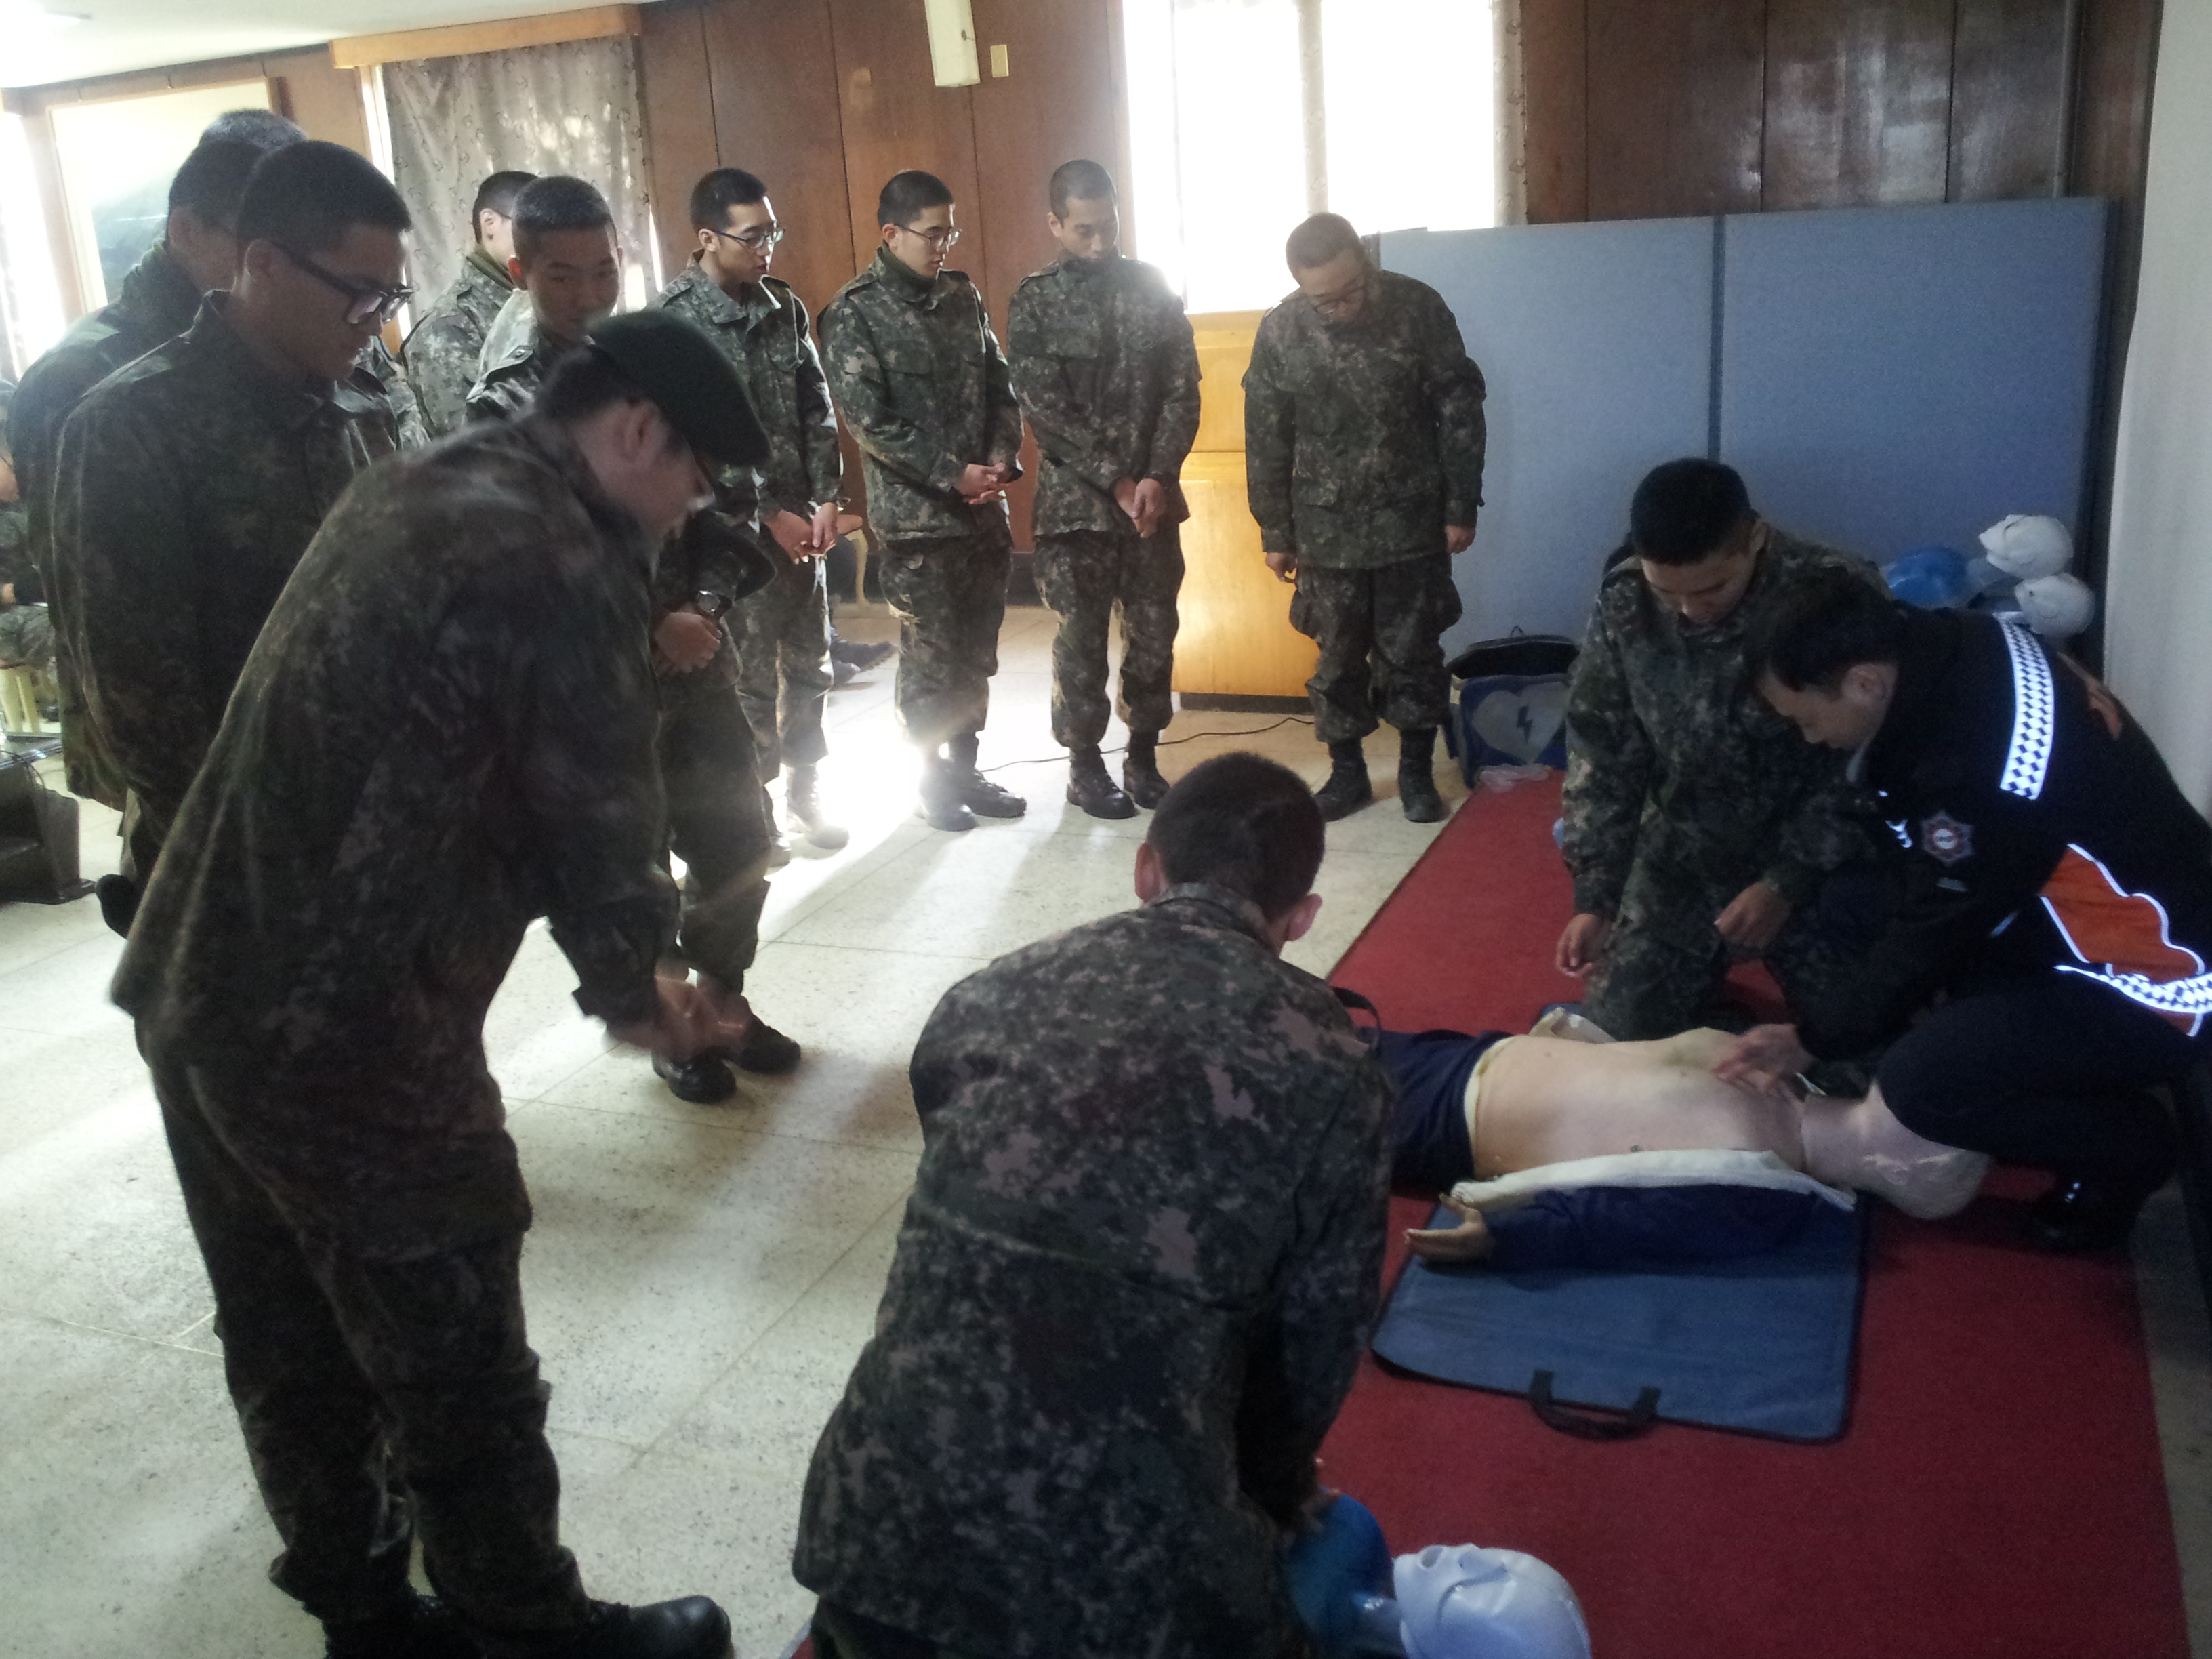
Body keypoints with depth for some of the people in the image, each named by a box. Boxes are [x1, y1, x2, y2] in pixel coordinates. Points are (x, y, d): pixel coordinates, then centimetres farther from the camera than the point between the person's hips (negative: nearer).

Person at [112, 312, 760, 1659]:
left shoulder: (411, 490, 12)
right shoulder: (562, 564, -17)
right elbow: (598, 814, -10)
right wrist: (634, 991, 8)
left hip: (199, 991, 10)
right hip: (348, 1036, -9)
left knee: (292, 1350, 21)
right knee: (458, 1375, 9)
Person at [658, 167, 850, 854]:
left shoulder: (784, 307, 7)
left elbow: (817, 410, 9)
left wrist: (826, 500, -2)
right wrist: (768, 515, -13)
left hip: (802, 520, 6)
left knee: (809, 665, 12)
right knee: (751, 676, 1)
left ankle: (804, 786, 28)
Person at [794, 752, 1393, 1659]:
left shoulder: (987, 998, 6)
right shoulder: (1330, 1070, -4)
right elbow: (1316, 1345, 6)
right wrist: (1268, 1504, 28)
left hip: (883, 1535, 4)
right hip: (1125, 1582, -3)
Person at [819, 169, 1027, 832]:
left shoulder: (962, 296, 10)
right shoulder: (853, 314, -8)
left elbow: (999, 385, 12)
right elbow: (869, 421, -14)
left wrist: (1002, 458, -5)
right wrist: (951, 474, -17)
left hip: (983, 508, 6)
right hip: (914, 518, -5)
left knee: (975, 652, 12)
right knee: (930, 657, 3)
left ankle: (964, 768, 26)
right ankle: (933, 783, 18)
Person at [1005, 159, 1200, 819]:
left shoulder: (1153, 286, 5)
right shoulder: (1033, 305, -3)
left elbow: (1182, 390, 1)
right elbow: (1046, 411, -10)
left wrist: (1157, 478, -12)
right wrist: (1118, 481, -15)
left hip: (1152, 494, 3)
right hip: (1077, 502, -3)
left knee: (1154, 633, 8)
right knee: (1081, 640, 4)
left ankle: (1144, 755, 23)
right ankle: (1084, 765, 18)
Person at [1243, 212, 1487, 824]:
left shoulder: (1419, 308, -10)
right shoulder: (1280, 331, -6)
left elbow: (1460, 411, -3)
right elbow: (1266, 441, 2)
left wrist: (1461, 508, -4)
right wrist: (1275, 532, 4)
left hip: (1413, 521, -1)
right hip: (1328, 528, 1)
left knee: (1412, 652, 5)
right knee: (1338, 656, 8)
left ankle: (1416, 772, 20)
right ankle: (1347, 773, 22)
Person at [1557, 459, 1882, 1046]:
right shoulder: (1623, 601, -13)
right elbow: (1599, 751, -5)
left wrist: (1788, 883, -21)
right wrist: (1594, 894, -10)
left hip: (1818, 865, -2)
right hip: (1679, 861, 3)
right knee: (1616, 1032, 1)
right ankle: (1706, 975, 33)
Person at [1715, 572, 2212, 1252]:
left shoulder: (1981, 778, -34)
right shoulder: (1956, 643, -8)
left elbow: (1934, 934, -18)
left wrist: (1814, 1039, -5)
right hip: (2129, 912, 9)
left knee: (1921, 1083, -21)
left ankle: (2129, 1147, 8)